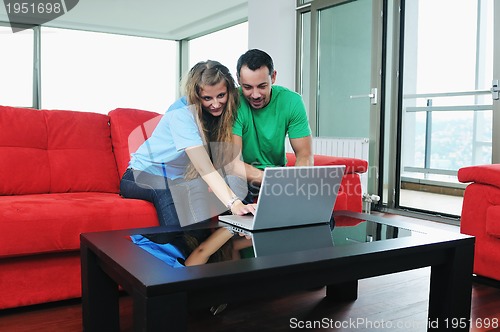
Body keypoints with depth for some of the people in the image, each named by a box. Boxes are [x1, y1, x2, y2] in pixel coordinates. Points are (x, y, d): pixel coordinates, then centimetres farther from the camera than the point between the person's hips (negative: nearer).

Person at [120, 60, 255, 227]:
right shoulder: (182, 114, -27)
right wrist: (233, 204, -49)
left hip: (179, 179, 6)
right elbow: (205, 168, -38)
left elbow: (232, 160, -14)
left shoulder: (225, 110, -8)